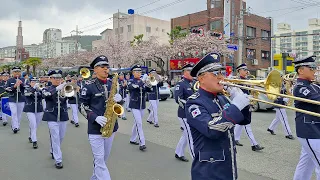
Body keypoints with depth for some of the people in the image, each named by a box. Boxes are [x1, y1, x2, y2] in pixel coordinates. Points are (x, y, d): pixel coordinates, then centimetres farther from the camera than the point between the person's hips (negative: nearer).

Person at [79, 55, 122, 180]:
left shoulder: (113, 84, 7)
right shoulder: (88, 86, -8)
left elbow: (117, 101, 15)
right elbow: (82, 106, -6)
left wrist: (119, 98, -10)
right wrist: (95, 117, -22)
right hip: (95, 128, -5)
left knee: (104, 159, 18)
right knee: (99, 160, -3)